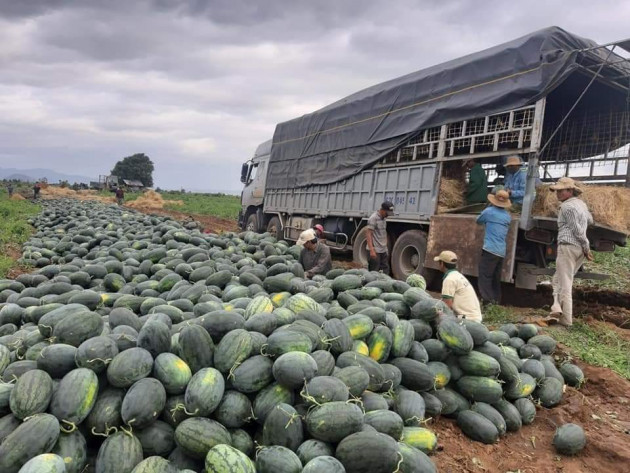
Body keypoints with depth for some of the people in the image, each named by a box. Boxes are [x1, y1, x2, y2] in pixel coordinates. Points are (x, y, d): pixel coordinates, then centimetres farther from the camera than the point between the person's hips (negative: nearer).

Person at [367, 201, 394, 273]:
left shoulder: (383, 218, 12)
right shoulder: (373, 218, -14)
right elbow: (369, 234, -18)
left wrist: (386, 248, 19)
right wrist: (371, 250, -24)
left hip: (383, 250, 9)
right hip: (375, 251, -9)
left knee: (385, 271, 12)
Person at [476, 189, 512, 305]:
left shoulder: (489, 211, -5)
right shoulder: (508, 216, 11)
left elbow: (478, 221, 11)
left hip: (490, 250, -7)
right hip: (502, 252, 7)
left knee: (485, 276, -6)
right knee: (496, 278, 15)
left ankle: (488, 300, -13)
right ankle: (496, 300, 19)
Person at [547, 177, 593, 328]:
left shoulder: (567, 206, -9)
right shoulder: (581, 203, 18)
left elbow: (577, 230, -12)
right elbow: (590, 220, 32)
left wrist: (586, 247, -6)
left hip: (568, 246, -8)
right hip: (580, 248, 8)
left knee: (564, 284, -6)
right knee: (558, 280, 13)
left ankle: (566, 319, -9)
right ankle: (557, 308, -2)